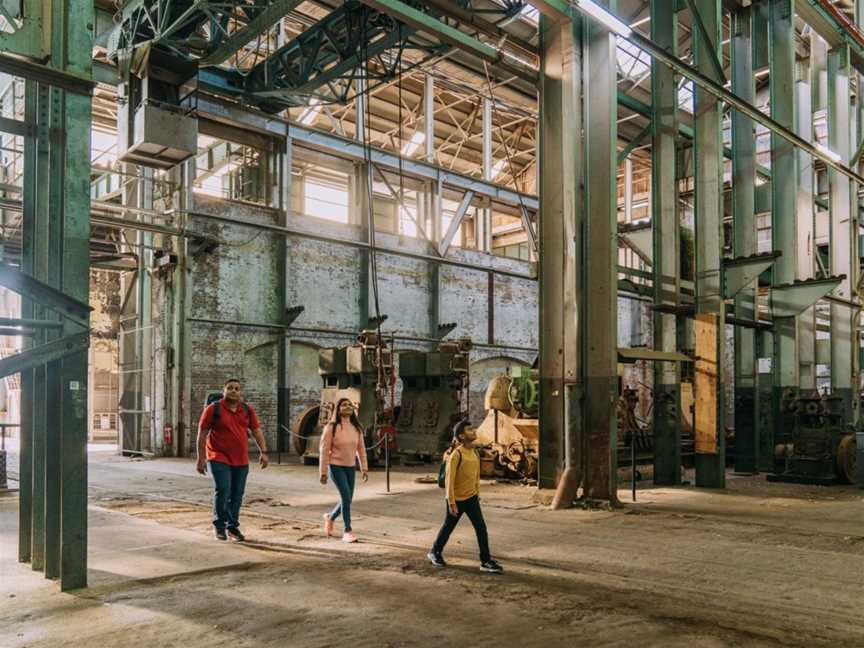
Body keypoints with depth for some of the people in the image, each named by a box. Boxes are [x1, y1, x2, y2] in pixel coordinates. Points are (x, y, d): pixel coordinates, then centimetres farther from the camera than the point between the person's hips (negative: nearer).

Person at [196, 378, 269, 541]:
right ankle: (219, 525, 7)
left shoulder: (247, 410, 6)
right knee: (223, 490, -13)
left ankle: (233, 526, 21)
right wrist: (201, 458, -8)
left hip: (241, 460, 4)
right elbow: (202, 434, -4)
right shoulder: (213, 409, -5)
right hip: (219, 459, -4)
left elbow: (257, 431, 7)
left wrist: (263, 452, -2)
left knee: (237, 494, 6)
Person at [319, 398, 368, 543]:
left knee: (347, 499, 10)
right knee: (346, 497, -15)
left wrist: (364, 468, 4)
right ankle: (347, 531, -3)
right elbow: (324, 450, -10)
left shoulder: (357, 428, 4)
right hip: (336, 466, -5)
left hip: (351, 467, 5)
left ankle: (330, 517, 40)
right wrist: (323, 472, -10)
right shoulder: (331, 427, -11)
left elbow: (361, 448, 8)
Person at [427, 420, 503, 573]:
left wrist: (477, 494, 16)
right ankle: (435, 553, 34)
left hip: (471, 498, 6)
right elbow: (449, 478, -21)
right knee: (448, 527, 12)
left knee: (481, 528, -1)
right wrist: (451, 502, -21)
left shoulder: (474, 452, 2)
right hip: (457, 499, -6)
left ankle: (486, 561, 6)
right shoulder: (456, 454, -21)